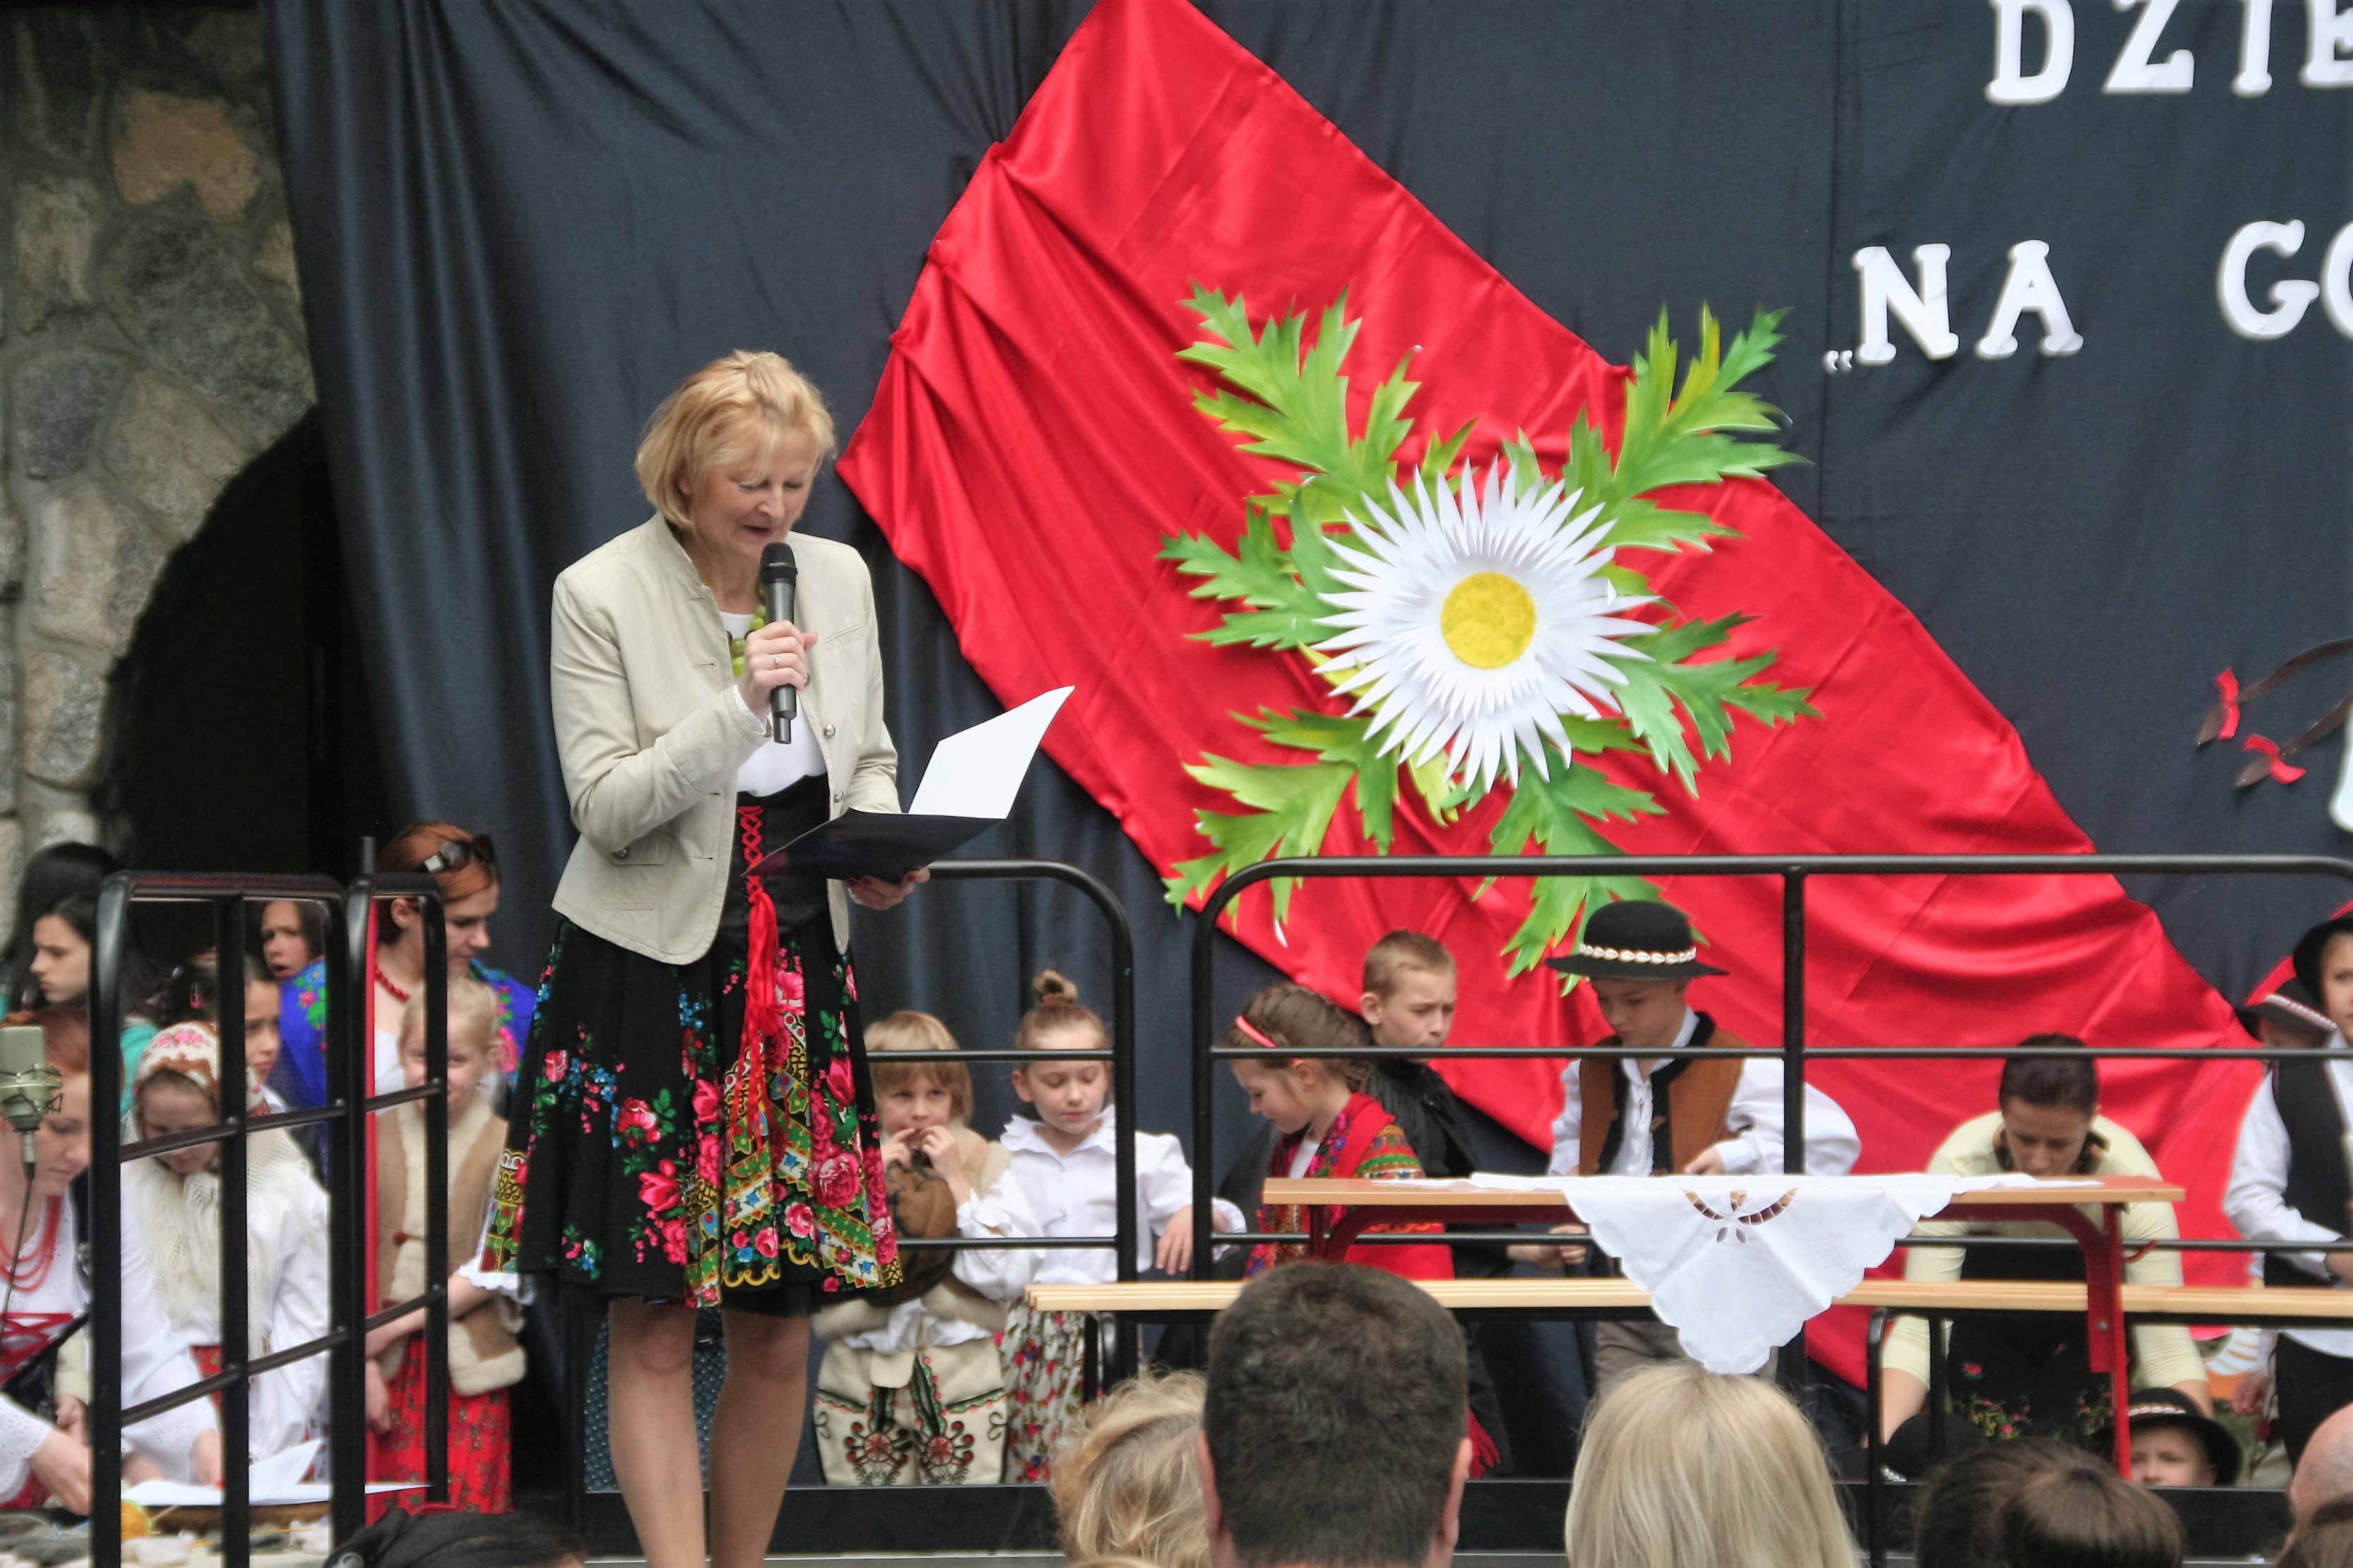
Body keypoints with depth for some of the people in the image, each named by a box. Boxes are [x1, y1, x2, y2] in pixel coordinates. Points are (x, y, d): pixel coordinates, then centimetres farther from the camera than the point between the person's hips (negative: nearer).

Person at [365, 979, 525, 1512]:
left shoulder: (504, 1148, -1)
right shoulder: (373, 1142, 7)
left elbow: (496, 1269, -6)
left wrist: (397, 1325, -10)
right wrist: (365, 1362, -5)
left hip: (472, 1367, -2)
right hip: (387, 1369, 2)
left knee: (469, 1505, -8)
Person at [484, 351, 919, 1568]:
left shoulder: (838, 577, 5)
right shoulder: (602, 595, -8)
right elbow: (606, 805, -13)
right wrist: (738, 703, -24)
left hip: (798, 971, 4)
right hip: (648, 975, -4)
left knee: (780, 1326, 5)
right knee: (652, 1321, -5)